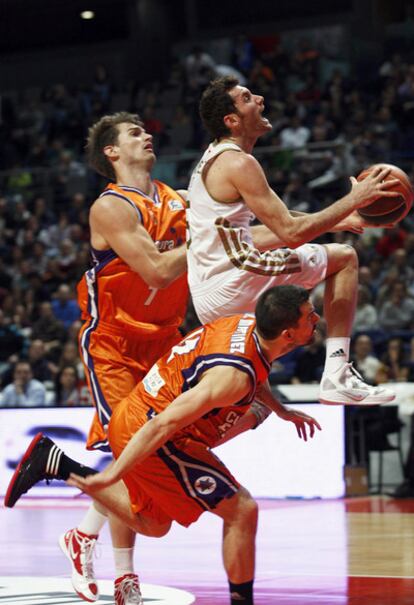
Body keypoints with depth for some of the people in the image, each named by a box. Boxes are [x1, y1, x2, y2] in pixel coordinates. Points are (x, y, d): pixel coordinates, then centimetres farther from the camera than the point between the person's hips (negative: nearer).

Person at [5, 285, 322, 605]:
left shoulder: (250, 324, -1)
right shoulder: (234, 375, -29)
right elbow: (163, 424, -30)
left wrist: (283, 412, 30)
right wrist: (113, 474, -28)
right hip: (148, 435, -10)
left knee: (153, 525, 26)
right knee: (241, 510, -8)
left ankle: (52, 461, 21)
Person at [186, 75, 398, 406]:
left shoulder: (213, 159, 18)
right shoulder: (238, 163, -13)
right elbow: (291, 233, -19)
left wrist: (337, 221, 23)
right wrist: (354, 199, -12)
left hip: (209, 299, 9)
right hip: (233, 280, -9)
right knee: (344, 258, 0)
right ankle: (337, 376, -7)